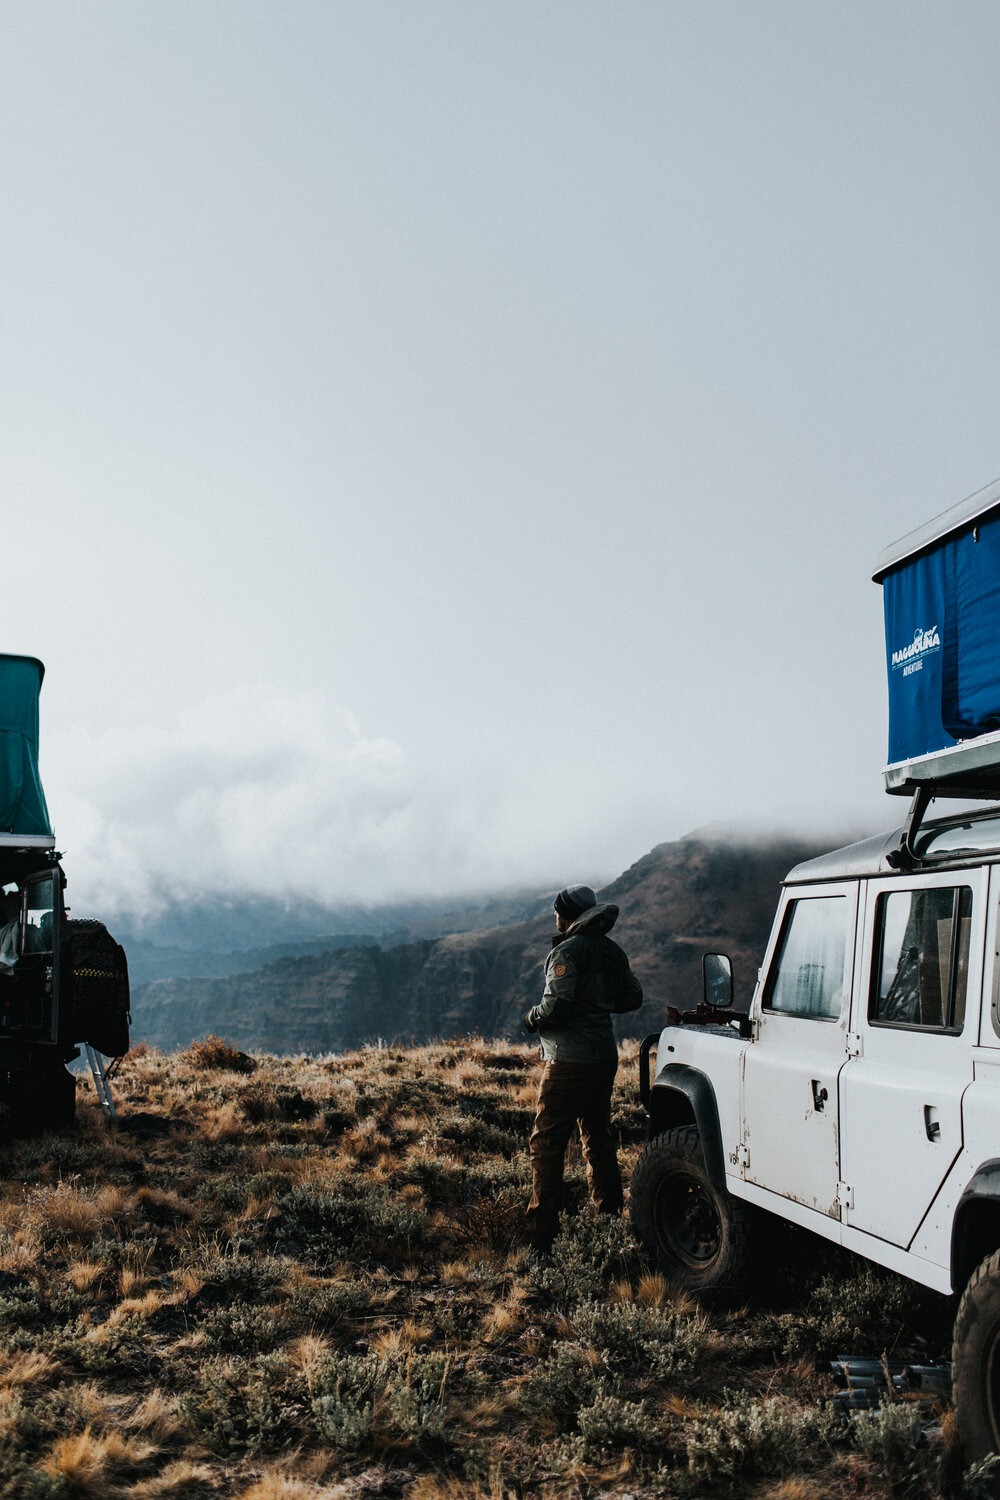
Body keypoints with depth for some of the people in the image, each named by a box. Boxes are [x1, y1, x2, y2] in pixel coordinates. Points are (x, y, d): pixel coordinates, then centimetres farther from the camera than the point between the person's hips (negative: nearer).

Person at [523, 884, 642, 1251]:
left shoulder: (568, 950, -15)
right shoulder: (611, 951, 10)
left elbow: (556, 1004, -23)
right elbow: (633, 997, 17)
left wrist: (531, 1018, -5)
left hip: (568, 1061, -8)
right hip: (605, 1057, 8)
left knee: (547, 1143, -4)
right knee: (598, 1137, 19)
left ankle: (541, 1232, -6)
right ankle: (610, 1215, 24)